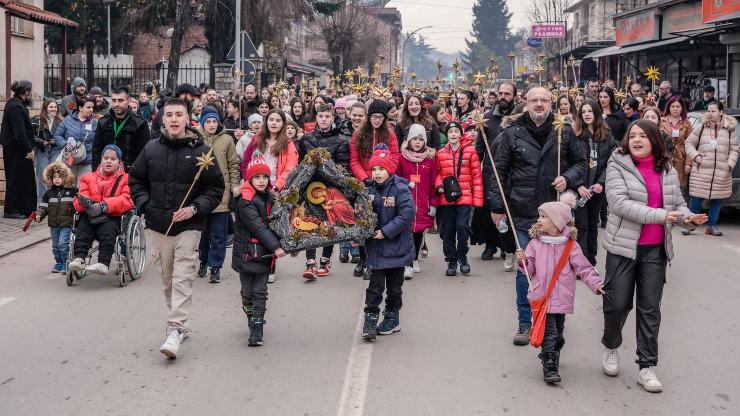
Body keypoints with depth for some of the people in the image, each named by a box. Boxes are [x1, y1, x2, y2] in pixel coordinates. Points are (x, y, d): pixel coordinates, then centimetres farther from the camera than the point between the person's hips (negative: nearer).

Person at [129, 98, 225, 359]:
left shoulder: (201, 151, -4)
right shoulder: (151, 149, 5)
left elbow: (216, 187, 0)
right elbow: (136, 180, 16)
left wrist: (195, 209, -12)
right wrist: (145, 205, 0)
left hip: (188, 226, -4)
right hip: (158, 225, 4)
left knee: (183, 278, -10)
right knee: (167, 278, 12)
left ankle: (175, 330, -11)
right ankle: (179, 322, 27)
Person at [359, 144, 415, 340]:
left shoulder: (400, 189, -12)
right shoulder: (370, 191, 4)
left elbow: (408, 213, -22)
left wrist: (386, 231, -23)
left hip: (396, 247, -3)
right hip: (375, 247, 3)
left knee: (394, 286, 11)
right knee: (375, 285, 0)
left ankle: (392, 318, 26)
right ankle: (370, 320, 4)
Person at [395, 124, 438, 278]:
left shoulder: (430, 159, 8)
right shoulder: (401, 158, 1)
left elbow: (434, 183, 8)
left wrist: (434, 204, 4)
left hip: (423, 205, 3)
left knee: (419, 232, 9)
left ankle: (415, 260, 28)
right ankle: (407, 265, -7)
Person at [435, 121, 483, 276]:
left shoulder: (470, 151, 1)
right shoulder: (441, 154, 7)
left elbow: (477, 176, 1)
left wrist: (477, 199, -4)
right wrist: (439, 185, -3)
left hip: (465, 198, -2)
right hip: (446, 198, 3)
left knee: (462, 226, -13)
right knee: (448, 229, 5)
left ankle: (462, 256, 9)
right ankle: (451, 261, 18)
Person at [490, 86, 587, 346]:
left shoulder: (564, 133, 4)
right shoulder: (513, 134, 2)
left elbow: (581, 162, 15)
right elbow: (499, 171, 5)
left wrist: (568, 178, -6)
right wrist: (497, 206, 1)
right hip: (524, 216, -1)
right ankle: (525, 323, 15)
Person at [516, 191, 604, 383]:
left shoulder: (571, 246, -1)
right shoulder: (536, 243, 3)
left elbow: (584, 268, -2)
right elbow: (531, 269, 6)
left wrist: (596, 285, -13)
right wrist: (523, 261, -15)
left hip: (561, 298, 0)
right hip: (541, 295, 0)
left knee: (558, 332, 12)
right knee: (548, 332, -8)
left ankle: (553, 356, 33)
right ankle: (549, 365, -5)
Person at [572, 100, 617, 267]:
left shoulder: (607, 137, 7)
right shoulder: (575, 135, -2)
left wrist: (601, 182, -11)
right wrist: (579, 185, -17)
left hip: (598, 188, 3)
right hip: (580, 188, -3)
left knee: (593, 225, 11)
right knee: (582, 225, -5)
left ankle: (591, 262, 18)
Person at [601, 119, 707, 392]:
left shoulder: (667, 171, 7)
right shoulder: (617, 167, -7)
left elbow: (677, 204, 13)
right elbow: (619, 203, -19)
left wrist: (690, 218, -11)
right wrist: (660, 216, -26)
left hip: (656, 249, 3)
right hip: (624, 246, -3)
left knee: (650, 307, 5)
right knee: (617, 304, 1)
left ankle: (647, 367, 11)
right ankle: (611, 347, 30)